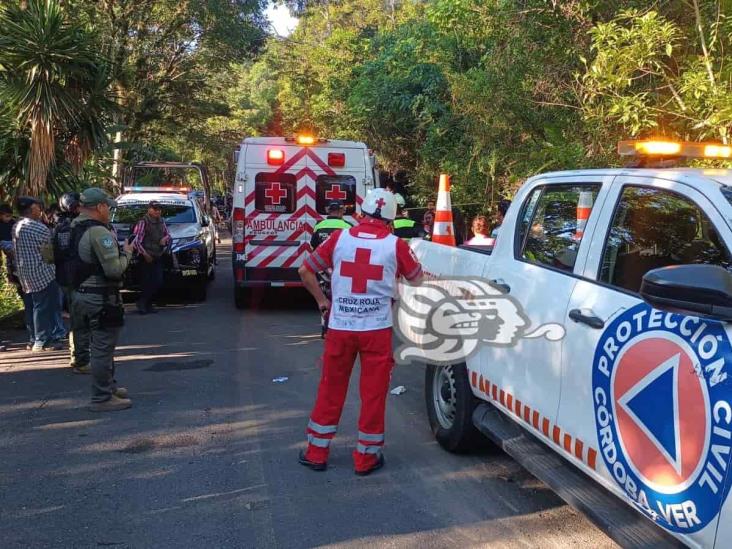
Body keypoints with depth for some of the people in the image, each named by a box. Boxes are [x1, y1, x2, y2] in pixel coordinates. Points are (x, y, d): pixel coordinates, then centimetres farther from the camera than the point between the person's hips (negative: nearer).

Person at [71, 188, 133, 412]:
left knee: (101, 346, 21)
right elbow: (114, 269, -24)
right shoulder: (99, 233, -21)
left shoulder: (77, 229, 11)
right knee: (102, 348, -3)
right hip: (100, 299, -10)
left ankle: (108, 386, 34)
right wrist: (126, 252, -7)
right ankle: (102, 398, 4)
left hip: (82, 293, 10)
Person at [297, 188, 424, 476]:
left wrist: (322, 301, 14)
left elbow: (305, 271, 3)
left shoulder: (340, 238, -2)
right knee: (373, 394, 10)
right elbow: (417, 280, 9)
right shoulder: (395, 245, -5)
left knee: (330, 390, 14)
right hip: (377, 329, -2)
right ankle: (366, 458, 18)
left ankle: (316, 452, 23)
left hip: (340, 327, 2)